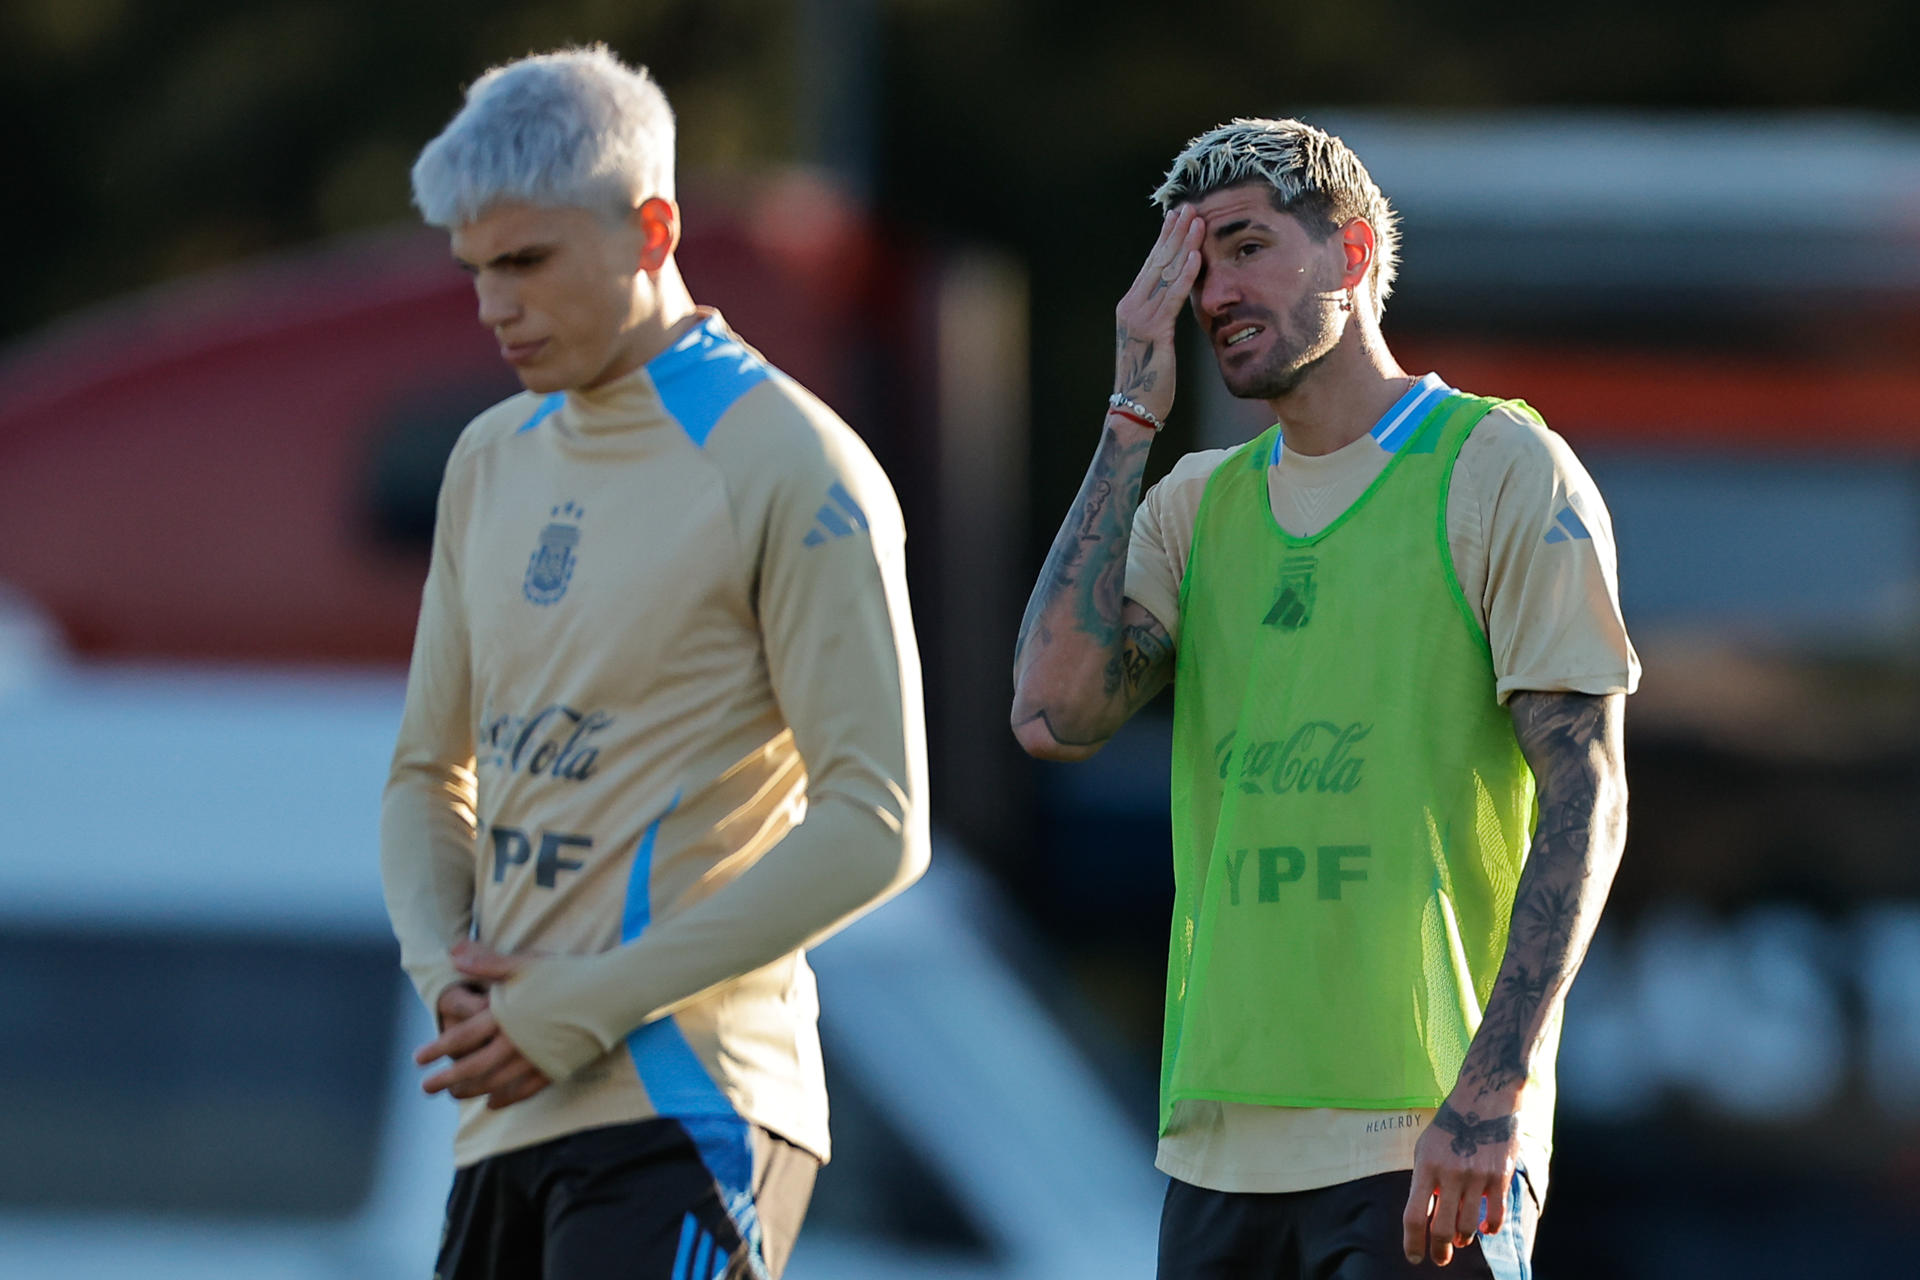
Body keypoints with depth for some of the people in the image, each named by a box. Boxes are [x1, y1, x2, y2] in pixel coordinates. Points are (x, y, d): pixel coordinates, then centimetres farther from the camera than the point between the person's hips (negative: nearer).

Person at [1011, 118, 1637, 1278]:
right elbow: (1056, 716, -1)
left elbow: (1585, 798, -9)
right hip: (1222, 1141, 6)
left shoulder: (1504, 472, -2)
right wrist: (1133, 418, 1)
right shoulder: (1196, 507, 15)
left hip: (1427, 1143, -6)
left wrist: (1497, 1087, -20)